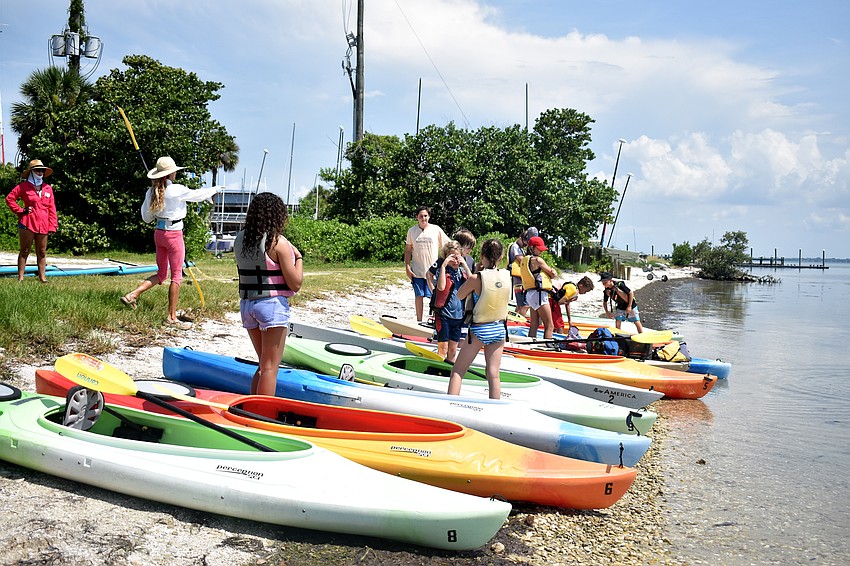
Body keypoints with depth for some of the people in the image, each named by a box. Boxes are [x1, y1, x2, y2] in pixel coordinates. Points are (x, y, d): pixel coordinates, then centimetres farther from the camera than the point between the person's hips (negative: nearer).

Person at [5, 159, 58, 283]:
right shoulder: (24, 186, 2)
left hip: (43, 226, 3)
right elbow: (9, 198, 2)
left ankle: (42, 277, 13)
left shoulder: (48, 188, 12)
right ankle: (20, 277, 5)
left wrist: (52, 226, 6)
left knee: (42, 253, 8)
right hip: (27, 224, -3)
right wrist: (21, 210, -3)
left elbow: (52, 209, 11)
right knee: (25, 251, 2)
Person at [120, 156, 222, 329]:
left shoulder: (152, 191, 5)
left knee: (161, 274, 18)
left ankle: (132, 295, 4)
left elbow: (146, 217, 10)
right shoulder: (176, 190, -15)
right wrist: (215, 189, 15)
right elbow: (197, 195, -1)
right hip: (173, 234, -7)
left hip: (158, 233, 7)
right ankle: (171, 317, 6)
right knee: (177, 276, 2)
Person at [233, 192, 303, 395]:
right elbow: (295, 284, -12)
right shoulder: (278, 242, -13)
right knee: (270, 368, 3)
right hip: (273, 305, -7)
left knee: (263, 365, 21)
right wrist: (298, 257, 2)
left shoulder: (240, 239, 5)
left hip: (246, 304, 7)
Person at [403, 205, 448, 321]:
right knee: (419, 296, 6)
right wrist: (407, 267, 0)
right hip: (417, 270, 1)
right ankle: (419, 321, 15)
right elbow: (408, 250, 8)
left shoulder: (436, 229, 0)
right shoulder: (412, 231, 4)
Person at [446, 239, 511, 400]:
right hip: (499, 329, 4)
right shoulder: (507, 276, -4)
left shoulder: (476, 278, -18)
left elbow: (459, 295, 0)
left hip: (478, 330, -4)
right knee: (493, 374, 10)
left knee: (458, 371, 6)